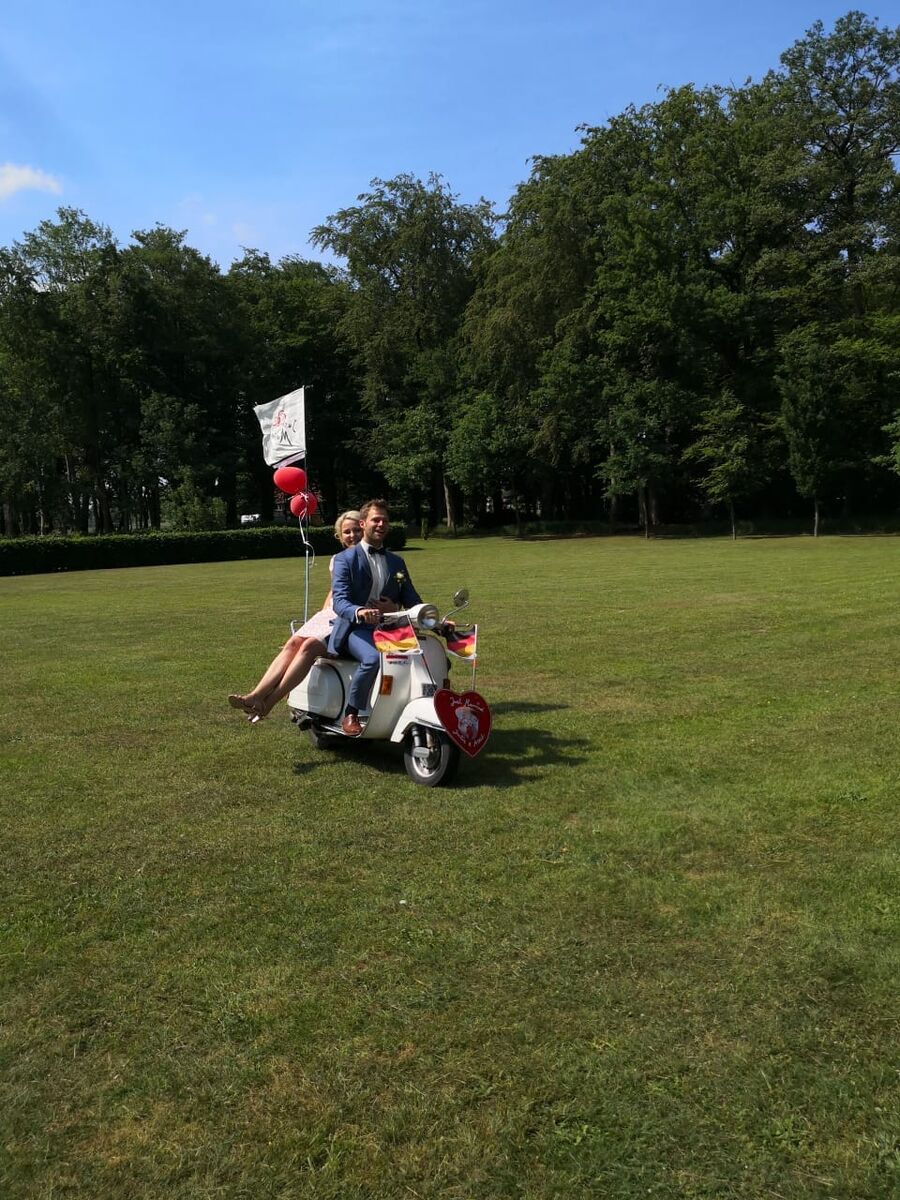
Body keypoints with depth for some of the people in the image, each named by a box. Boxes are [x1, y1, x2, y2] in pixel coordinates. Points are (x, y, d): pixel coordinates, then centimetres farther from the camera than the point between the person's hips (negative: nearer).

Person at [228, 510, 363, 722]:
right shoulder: (338, 560, 20)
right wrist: (320, 617, 17)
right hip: (330, 615, 6)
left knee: (310, 646, -28)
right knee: (293, 643, -20)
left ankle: (268, 703, -33)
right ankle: (255, 696, -32)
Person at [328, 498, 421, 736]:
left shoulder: (397, 562, 21)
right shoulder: (345, 559, 5)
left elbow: (413, 600, 15)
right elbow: (339, 601, -10)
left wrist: (395, 609, -10)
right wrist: (359, 612, -34)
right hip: (354, 628, -4)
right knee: (372, 658, -37)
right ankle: (350, 714, -19)